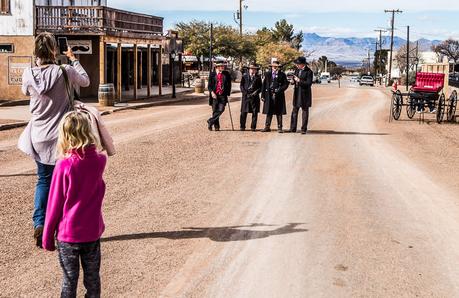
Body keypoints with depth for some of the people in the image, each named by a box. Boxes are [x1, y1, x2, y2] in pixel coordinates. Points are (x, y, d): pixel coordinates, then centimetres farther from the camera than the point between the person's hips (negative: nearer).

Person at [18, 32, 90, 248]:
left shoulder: (28, 74, -7)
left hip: (39, 138, 3)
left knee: (44, 181, 16)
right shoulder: (64, 71, -15)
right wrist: (73, 60, 15)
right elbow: (85, 81, 4)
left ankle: (39, 224, 5)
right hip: (62, 137, -3)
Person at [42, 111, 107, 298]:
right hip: (93, 231, 3)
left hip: (68, 233, -3)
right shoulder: (100, 161, -8)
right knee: (92, 277, 16)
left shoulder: (64, 166, -17)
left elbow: (55, 204, -10)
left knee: (69, 279, 10)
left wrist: (47, 237, 0)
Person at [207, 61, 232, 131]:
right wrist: (212, 92, -12)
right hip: (214, 95, 0)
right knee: (215, 111, 4)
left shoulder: (226, 74, 6)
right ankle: (216, 126, 15)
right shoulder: (212, 74, 4)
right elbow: (209, 85, 3)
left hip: (223, 95, 0)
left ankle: (210, 121, -2)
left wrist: (228, 93, 4)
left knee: (221, 110, -14)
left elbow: (229, 84, 12)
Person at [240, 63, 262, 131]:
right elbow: (241, 85, 8)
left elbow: (260, 87, 11)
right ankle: (242, 126, 8)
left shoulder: (258, 77, 10)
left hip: (255, 97, 0)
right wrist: (245, 93, -5)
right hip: (246, 96, 0)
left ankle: (253, 127, 6)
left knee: (255, 112, -1)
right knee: (244, 112, -1)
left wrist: (256, 92, -6)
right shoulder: (244, 76, 9)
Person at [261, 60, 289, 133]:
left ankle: (279, 128, 7)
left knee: (279, 112, 2)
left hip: (278, 96, -2)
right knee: (269, 112, 6)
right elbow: (264, 85, 8)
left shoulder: (282, 75, 3)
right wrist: (263, 95, 3)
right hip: (269, 95, 2)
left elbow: (286, 84, 1)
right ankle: (267, 127, 12)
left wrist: (280, 90, -13)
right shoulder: (267, 74, 8)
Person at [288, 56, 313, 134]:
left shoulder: (309, 72, -12)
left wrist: (299, 81, -22)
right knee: (295, 111, 7)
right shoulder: (297, 70, 9)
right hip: (297, 93, 7)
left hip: (305, 94, -6)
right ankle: (293, 128, 12)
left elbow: (309, 83, -17)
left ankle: (304, 129, 8)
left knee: (305, 111, 3)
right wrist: (293, 81, -4)